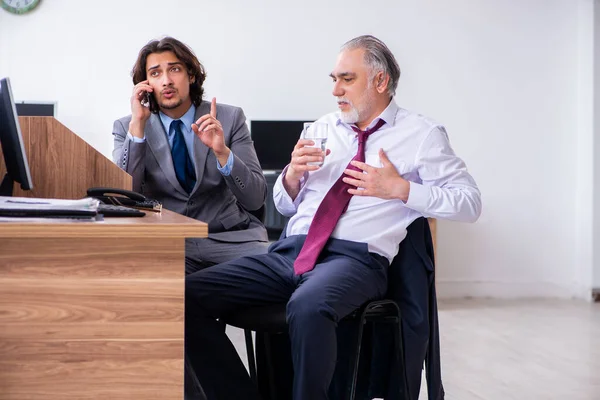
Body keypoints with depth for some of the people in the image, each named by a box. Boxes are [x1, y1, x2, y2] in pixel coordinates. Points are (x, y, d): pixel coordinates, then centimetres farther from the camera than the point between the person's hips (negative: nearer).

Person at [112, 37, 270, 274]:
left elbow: (255, 200, -4)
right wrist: (138, 125, -13)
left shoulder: (230, 118, 2)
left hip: (230, 236, 0)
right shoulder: (127, 128, 4)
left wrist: (222, 152, -21)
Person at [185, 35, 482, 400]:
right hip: (290, 251, 6)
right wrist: (293, 174, 3)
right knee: (190, 296, -16)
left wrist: (400, 189, -9)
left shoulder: (422, 134, 8)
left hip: (355, 257, -5)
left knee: (308, 306, -41)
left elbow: (470, 202, 2)